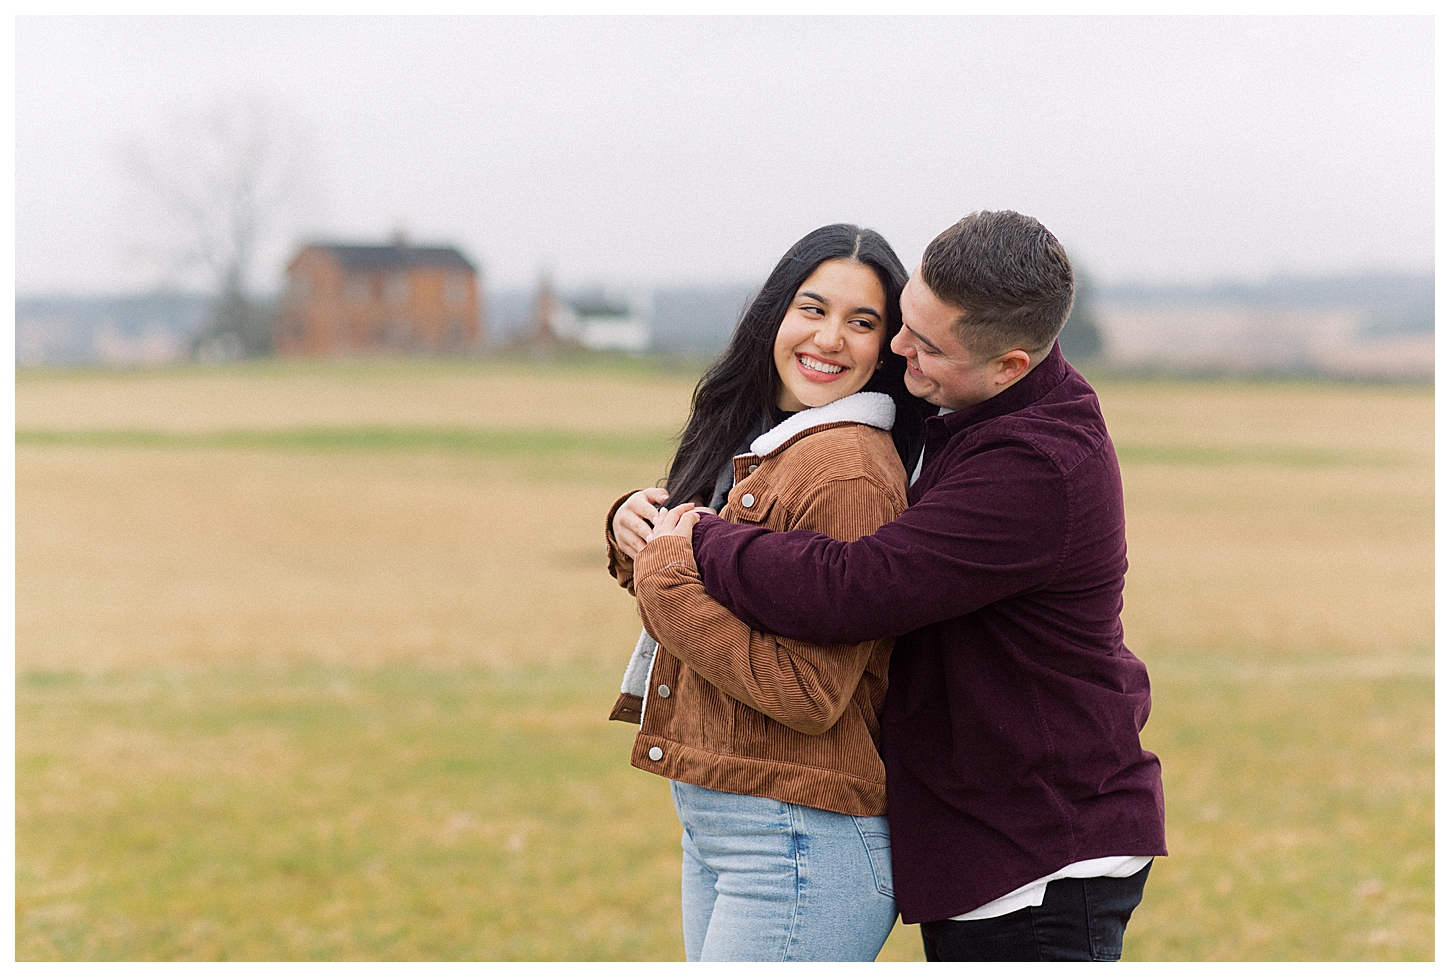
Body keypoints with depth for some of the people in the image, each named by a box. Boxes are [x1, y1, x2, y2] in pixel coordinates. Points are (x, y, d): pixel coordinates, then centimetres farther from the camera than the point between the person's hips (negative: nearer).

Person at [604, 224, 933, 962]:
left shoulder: (850, 471, -17)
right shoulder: (754, 441, 11)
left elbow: (810, 693, -22)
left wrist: (668, 584, -16)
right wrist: (636, 528, -1)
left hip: (799, 843, -9)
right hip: (709, 819, 9)